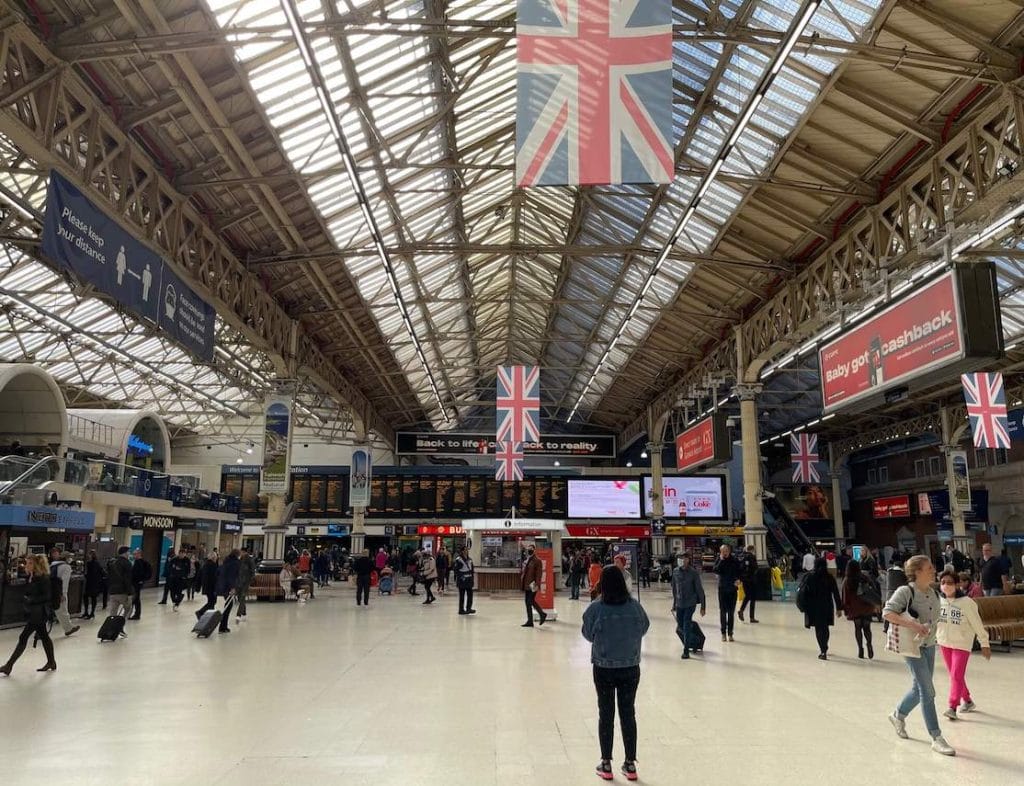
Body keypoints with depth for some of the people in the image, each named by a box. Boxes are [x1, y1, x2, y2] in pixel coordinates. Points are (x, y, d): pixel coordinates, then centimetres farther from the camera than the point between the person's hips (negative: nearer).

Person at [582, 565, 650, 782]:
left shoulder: (596, 608, -17)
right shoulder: (635, 605, -11)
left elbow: (588, 634, -4)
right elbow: (644, 629, 3)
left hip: (603, 668, -1)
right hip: (630, 668, 2)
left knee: (606, 714, 12)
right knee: (628, 713, 14)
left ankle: (606, 764, 20)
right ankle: (630, 764, 22)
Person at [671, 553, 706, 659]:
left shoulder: (693, 573, -10)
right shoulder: (675, 572, 2)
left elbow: (700, 590, -6)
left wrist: (703, 606, -5)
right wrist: (674, 604, 17)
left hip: (690, 604, -4)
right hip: (679, 604, 4)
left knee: (686, 627, -8)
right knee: (679, 629, 8)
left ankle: (686, 651, 3)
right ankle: (688, 644, 35)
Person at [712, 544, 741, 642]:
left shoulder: (735, 560, 0)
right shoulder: (719, 560, -1)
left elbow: (739, 572, 6)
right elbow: (716, 570, -15)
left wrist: (738, 580, -12)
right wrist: (721, 560, -19)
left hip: (733, 588, 0)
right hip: (722, 588, 0)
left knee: (731, 612, 4)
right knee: (723, 612, 2)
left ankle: (730, 633, 11)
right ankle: (723, 633, 11)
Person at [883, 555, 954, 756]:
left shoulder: (934, 593, 4)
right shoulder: (906, 592, -17)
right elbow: (887, 613, -23)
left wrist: (931, 628, 6)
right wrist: (911, 625, -31)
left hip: (928, 645, 7)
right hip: (912, 646, -7)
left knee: (920, 688, 17)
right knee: (928, 691, -6)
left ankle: (898, 715, 41)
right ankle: (936, 738, 3)